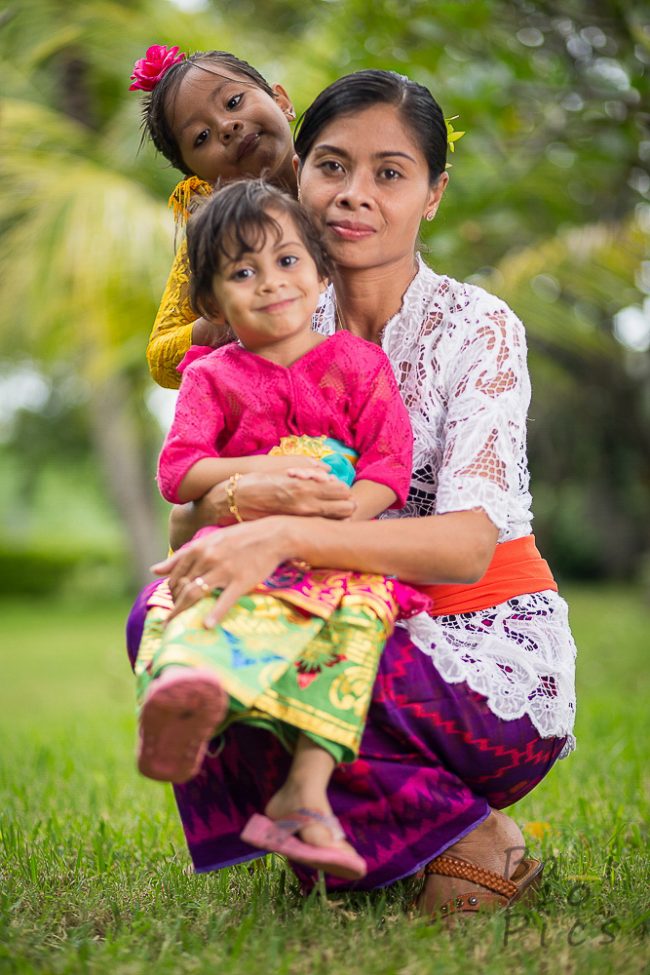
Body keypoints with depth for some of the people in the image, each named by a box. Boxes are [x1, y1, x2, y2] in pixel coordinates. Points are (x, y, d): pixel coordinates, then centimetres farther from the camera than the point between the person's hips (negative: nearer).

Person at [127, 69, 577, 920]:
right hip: (372, 637, 5)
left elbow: (468, 545, -25)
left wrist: (284, 536, -39)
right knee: (163, 614, -17)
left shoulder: (477, 329, -10)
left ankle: (468, 837, -9)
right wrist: (240, 497, -26)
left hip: (495, 669, -5)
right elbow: (187, 531, -2)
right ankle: (349, 832, -1)